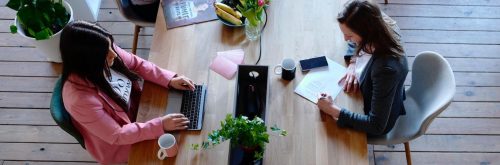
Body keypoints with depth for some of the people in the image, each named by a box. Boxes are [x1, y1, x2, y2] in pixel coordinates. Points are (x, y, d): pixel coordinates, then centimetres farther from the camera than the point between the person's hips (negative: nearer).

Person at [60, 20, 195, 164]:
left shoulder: (105, 51, -23)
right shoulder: (80, 98, -39)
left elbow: (137, 64, -5)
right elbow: (116, 135, -29)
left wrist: (170, 79, -16)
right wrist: (160, 126, -30)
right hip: (118, 144, -5)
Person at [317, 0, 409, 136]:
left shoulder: (386, 68, -44)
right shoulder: (380, 26, -24)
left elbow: (376, 126, -36)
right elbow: (356, 45, 2)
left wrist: (333, 110, -36)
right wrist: (353, 65, -15)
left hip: (380, 121, -6)